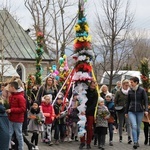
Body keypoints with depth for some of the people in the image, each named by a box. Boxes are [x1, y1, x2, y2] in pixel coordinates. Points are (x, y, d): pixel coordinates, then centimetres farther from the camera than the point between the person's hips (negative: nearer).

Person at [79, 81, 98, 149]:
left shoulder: (95, 93, -6)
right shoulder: (85, 90, 1)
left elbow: (94, 104, -13)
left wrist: (86, 110, -25)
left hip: (90, 112, -2)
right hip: (83, 111, 2)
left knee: (89, 128, 1)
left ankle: (88, 143, 9)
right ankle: (82, 142, 9)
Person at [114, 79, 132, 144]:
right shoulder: (118, 92, 0)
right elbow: (115, 101, 3)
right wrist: (117, 107, -5)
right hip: (120, 111, 0)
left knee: (128, 123, -10)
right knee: (120, 124, 9)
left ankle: (129, 137, -15)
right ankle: (120, 137, 20)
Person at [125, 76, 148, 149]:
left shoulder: (142, 90, -4)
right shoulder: (130, 91, 5)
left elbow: (146, 100, -7)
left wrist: (146, 110, -20)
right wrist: (126, 112, 16)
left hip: (140, 111, -1)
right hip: (131, 111, 1)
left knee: (138, 127, 8)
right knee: (134, 126, -15)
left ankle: (137, 141, 28)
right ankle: (135, 142, -18)